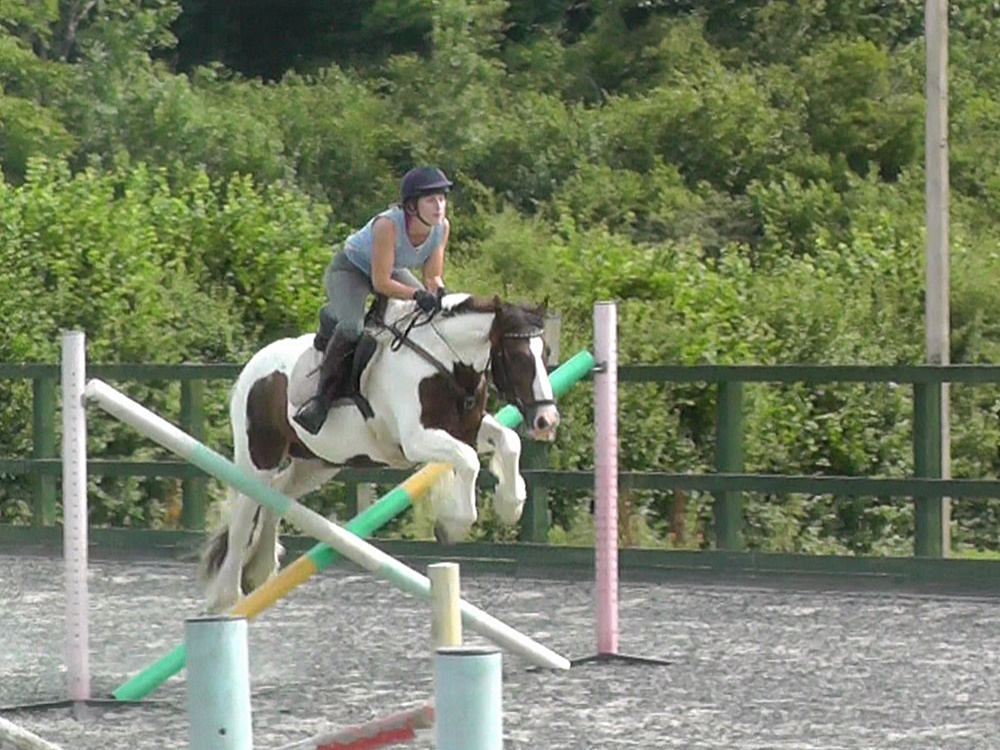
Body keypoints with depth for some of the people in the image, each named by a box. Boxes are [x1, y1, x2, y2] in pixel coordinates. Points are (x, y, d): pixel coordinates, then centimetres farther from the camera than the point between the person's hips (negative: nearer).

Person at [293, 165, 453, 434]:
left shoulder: (442, 226, -20)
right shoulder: (388, 225, -38)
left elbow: (433, 277, -10)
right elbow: (381, 283, -34)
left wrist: (437, 293, -33)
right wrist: (417, 295, -44)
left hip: (393, 270, 7)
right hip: (349, 269, -7)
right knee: (352, 327, -32)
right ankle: (323, 397, -20)